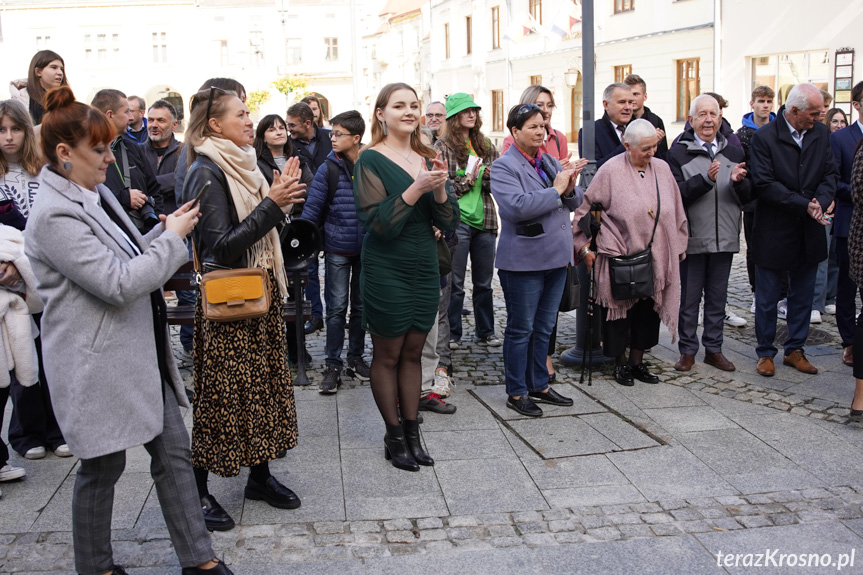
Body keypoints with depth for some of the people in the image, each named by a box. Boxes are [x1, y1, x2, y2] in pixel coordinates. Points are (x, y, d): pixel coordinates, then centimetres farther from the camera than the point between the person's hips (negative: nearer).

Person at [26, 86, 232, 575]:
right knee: (103, 467, 8)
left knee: (174, 450, 11)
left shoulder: (94, 194, 10)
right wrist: (172, 238, -16)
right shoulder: (55, 215, -20)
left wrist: (165, 232, 3)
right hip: (99, 365, -9)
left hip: (138, 352, 9)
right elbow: (118, 283, -25)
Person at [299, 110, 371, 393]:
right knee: (337, 307, 0)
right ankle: (333, 365, 8)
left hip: (367, 249, 2)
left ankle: (356, 358, 26)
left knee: (361, 306, 13)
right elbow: (312, 208, -6)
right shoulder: (328, 169, -5)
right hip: (338, 249, -2)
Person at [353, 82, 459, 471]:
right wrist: (417, 188, -26)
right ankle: (394, 437, 19)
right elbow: (378, 222, -19)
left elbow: (448, 223, 2)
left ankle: (413, 432, 23)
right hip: (386, 272, -5)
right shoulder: (371, 160, -9)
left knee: (413, 353, 13)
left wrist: (440, 188, -16)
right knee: (388, 355, 6)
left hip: (425, 270, 5)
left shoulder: (427, 160, 7)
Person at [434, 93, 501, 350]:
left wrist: (492, 176, -7)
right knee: (455, 283, 2)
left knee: (484, 282, 13)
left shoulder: (485, 145, 12)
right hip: (457, 221, -5)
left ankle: (485, 331, 24)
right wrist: (468, 179, -13)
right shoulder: (443, 146, -4)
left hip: (485, 221, 5)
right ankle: (452, 333, 14)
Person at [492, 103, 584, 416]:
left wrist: (570, 189, -9)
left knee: (544, 327, 16)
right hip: (524, 260, -7)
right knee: (521, 329, 3)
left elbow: (575, 201, 14)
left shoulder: (550, 161, 12)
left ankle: (538, 385, 29)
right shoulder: (504, 167, -11)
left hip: (556, 257, 7)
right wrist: (555, 190, -21)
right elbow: (517, 206, -26)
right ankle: (516, 392, 15)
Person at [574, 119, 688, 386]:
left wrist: (677, 248, 12)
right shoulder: (611, 171, -8)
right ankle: (621, 362, 23)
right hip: (619, 256, -4)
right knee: (620, 310, 5)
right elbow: (585, 210, -3)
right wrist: (584, 247, -6)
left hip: (656, 258, 4)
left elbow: (676, 212, 13)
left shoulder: (662, 169, 5)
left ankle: (638, 361, 26)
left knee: (648, 311, 11)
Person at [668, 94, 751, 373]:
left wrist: (738, 182, -14)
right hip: (692, 239, -4)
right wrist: (705, 179, -25)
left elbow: (748, 196, 7)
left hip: (725, 238, 4)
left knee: (717, 297, 12)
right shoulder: (678, 153, -3)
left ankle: (713, 348, 24)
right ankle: (687, 350, 18)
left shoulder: (734, 152, 10)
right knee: (689, 298, 6)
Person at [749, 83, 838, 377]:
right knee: (767, 298, 7)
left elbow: (830, 173, 4)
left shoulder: (821, 134, 3)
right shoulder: (764, 138, -13)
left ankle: (795, 350, 27)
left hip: (809, 232, 5)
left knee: (802, 296, 14)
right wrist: (805, 205, -21)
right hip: (774, 233, -5)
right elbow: (764, 184, -18)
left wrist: (821, 202, -16)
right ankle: (765, 353, 20)